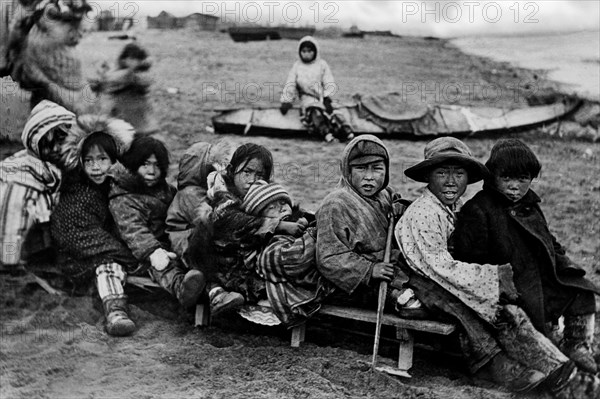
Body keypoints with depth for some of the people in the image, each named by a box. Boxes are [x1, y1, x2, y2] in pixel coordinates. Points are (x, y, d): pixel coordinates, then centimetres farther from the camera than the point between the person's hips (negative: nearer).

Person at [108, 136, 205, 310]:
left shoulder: (166, 190, 22)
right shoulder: (122, 199, -3)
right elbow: (133, 230, -20)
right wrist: (153, 251, -36)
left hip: (175, 246, 9)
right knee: (165, 267, -41)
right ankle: (179, 286, -71)